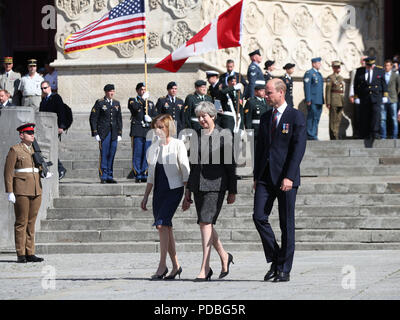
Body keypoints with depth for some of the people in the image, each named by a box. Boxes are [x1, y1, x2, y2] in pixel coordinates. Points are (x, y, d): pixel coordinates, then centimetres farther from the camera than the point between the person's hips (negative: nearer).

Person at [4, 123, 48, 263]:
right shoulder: (15, 150, -4)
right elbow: (8, 172, -7)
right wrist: (10, 192, -13)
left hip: (36, 191, 6)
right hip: (21, 191, -6)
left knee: (31, 222, 7)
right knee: (21, 222, -4)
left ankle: (30, 254, 9)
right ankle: (21, 255, -1)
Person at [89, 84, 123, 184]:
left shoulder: (117, 104, 14)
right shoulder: (100, 103, -1)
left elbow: (119, 119, 18)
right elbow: (93, 118, -2)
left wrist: (119, 133, 11)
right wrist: (95, 133, -8)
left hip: (114, 134, 4)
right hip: (103, 133, -4)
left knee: (111, 155, 5)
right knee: (104, 155, -7)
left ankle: (109, 176, 11)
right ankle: (103, 177, -2)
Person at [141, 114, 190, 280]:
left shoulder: (177, 145, -4)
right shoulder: (153, 148, 12)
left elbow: (185, 171, -4)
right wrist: (146, 197, 16)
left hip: (174, 189, -6)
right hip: (159, 191, 6)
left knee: (162, 224, -18)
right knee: (166, 228, 5)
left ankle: (162, 265, -16)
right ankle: (175, 265, 14)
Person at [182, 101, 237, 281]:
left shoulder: (222, 136, -3)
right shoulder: (197, 136, 13)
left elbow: (230, 165, -2)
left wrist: (232, 191, -3)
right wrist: (188, 190, 17)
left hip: (215, 184, -6)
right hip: (198, 184, 6)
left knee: (206, 222, -14)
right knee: (205, 224, 9)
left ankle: (205, 269, -14)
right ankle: (224, 256, 31)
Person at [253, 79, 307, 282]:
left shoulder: (295, 117, -3)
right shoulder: (265, 118, 16)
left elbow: (298, 148, -10)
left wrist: (289, 177, -18)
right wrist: (256, 176, 12)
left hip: (285, 178, -5)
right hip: (265, 177, 5)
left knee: (286, 223, 0)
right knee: (259, 217, -7)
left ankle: (284, 269, 5)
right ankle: (274, 260, 8)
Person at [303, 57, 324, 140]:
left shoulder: (319, 74, 20)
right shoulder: (309, 73, -6)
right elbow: (307, 87, -12)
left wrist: (322, 100, 18)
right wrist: (308, 100, -18)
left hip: (319, 101, 8)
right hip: (312, 101, -8)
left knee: (317, 118, 8)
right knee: (311, 117, -8)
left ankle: (314, 135, 12)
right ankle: (310, 135, -6)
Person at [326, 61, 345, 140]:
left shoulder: (341, 78, 17)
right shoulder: (330, 78, -5)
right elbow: (328, 91, -9)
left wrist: (343, 102, 19)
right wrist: (328, 103, -15)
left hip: (341, 102, 7)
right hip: (334, 101, -7)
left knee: (339, 119, 8)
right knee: (333, 119, -5)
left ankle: (336, 135, 14)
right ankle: (333, 136, -4)